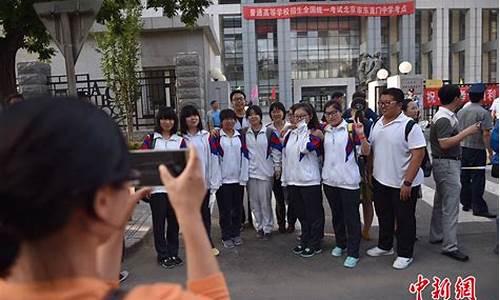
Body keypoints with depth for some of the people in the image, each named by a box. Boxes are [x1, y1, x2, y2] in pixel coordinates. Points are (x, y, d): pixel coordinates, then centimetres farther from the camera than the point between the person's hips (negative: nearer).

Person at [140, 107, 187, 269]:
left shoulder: (180, 140, 8)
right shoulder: (150, 139, 3)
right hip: (156, 187, -2)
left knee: (174, 222, 10)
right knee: (159, 222, 6)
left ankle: (173, 253, 26)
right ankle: (162, 255, 21)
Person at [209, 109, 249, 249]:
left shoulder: (240, 136, 7)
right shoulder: (216, 137, -4)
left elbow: (244, 157, 5)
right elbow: (214, 159, -9)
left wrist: (244, 177, -1)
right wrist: (215, 182, -13)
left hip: (238, 179, 3)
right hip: (223, 180, -3)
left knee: (237, 208, 12)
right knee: (225, 210, 6)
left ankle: (236, 234, 28)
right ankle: (226, 237, 19)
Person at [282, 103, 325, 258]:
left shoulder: (316, 133, -7)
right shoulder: (290, 134, 10)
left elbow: (305, 148, -25)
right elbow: (285, 156, 13)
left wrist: (303, 129, -15)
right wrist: (285, 178, 12)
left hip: (310, 181, -6)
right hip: (293, 181, 6)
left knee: (313, 214, 5)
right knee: (301, 214, 18)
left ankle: (315, 245, 20)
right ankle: (304, 241, 32)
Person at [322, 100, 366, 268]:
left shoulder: (351, 128, -7)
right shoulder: (324, 131, 8)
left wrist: (361, 134, -24)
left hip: (348, 180, -5)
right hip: (329, 180, 5)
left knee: (351, 218, 3)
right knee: (336, 215, 18)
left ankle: (353, 253, 14)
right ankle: (340, 244, 36)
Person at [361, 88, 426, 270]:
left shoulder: (409, 125, -15)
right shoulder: (378, 123, 8)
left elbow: (418, 154, -19)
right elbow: (370, 148, 20)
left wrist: (407, 182, -21)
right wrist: (365, 146, -3)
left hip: (403, 183, -7)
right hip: (380, 180, 7)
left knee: (404, 219, 8)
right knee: (384, 216, 20)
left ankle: (405, 254, 25)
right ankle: (385, 246, 39)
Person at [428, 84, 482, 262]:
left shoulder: (446, 115, 13)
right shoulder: (444, 118, -19)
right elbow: (445, 143, -26)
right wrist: (467, 132, -22)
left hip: (446, 164, 11)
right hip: (447, 164, -11)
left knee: (441, 202, 18)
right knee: (451, 205, -8)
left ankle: (436, 236, 30)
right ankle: (449, 246, -4)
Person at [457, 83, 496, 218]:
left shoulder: (461, 111, 6)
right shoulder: (483, 112, -13)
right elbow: (485, 134, -17)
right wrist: (489, 150, -9)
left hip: (462, 148, 6)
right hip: (477, 149, -6)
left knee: (464, 176, 13)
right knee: (478, 179, -2)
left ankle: (465, 203, 22)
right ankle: (478, 208, 2)